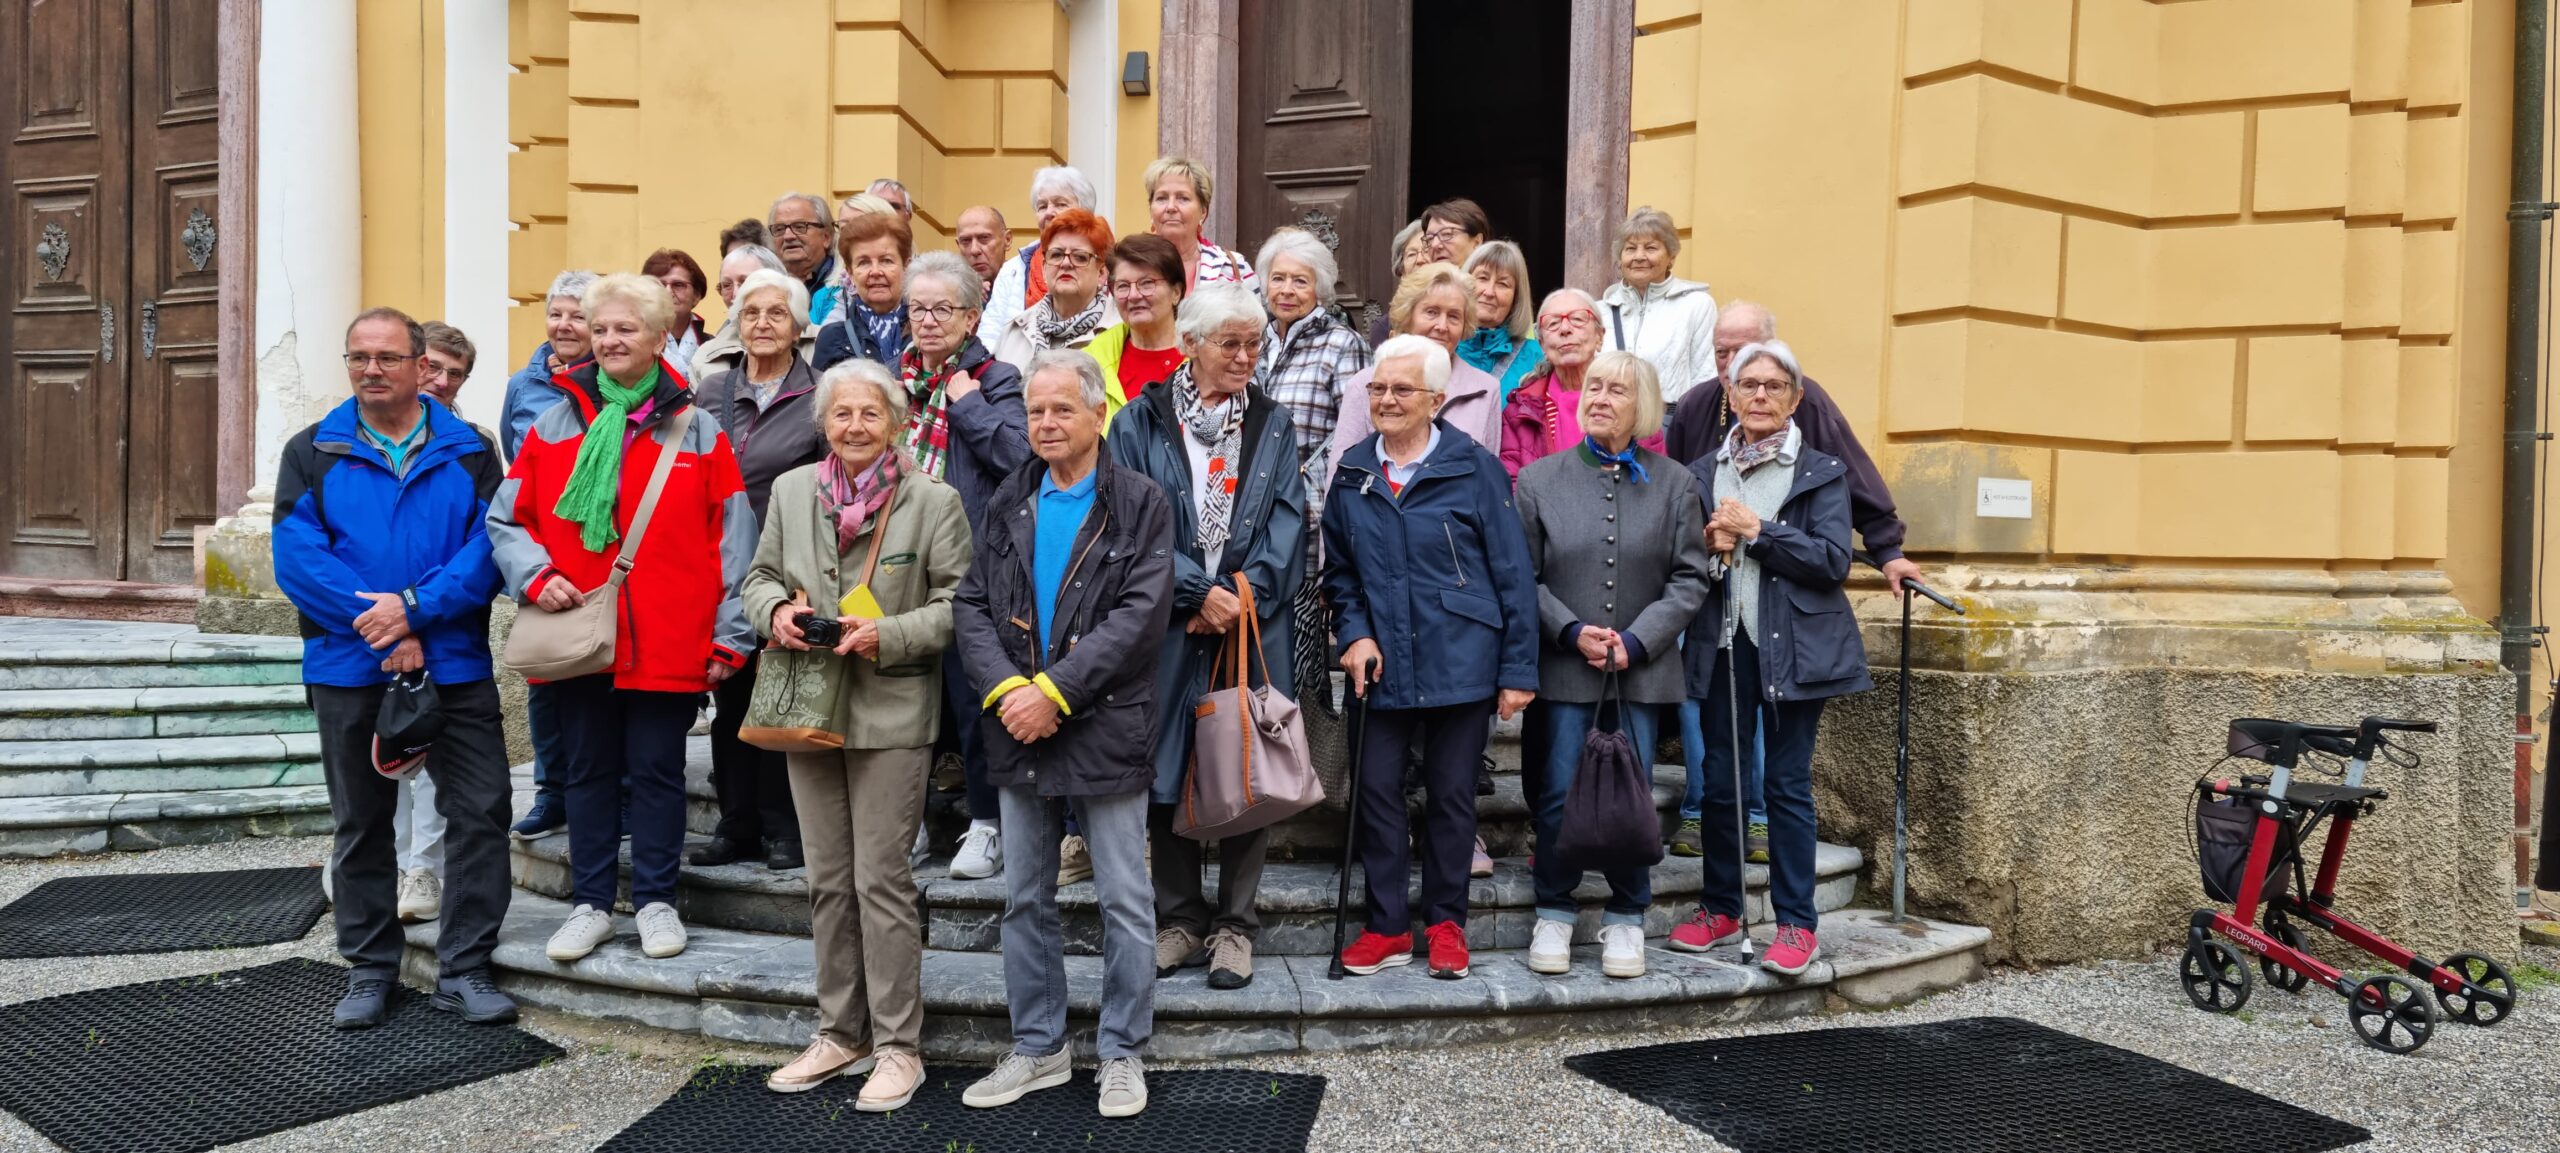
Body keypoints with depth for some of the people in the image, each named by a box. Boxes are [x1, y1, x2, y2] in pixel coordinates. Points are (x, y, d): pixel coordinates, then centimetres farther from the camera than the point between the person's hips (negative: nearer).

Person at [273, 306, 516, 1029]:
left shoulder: (469, 452, 3)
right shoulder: (312, 453, 4)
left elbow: (489, 547, -8)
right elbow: (297, 559, -7)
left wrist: (415, 607, -20)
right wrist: (381, 628, -16)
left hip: (455, 668, -1)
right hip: (349, 671, 1)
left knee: (480, 812, -3)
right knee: (360, 825, 11)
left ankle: (463, 969, 9)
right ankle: (370, 970, 25)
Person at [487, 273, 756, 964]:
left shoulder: (697, 431, 1)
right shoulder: (555, 425, 8)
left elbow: (733, 542, -1)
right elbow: (506, 519, 12)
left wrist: (730, 638, -6)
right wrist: (536, 575, -7)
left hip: (667, 642, -2)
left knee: (657, 771, 7)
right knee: (588, 771, 12)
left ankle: (656, 901, 21)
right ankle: (591, 905, 24)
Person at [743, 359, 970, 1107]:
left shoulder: (934, 501, -7)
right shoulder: (791, 490, 7)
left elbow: (960, 603, -8)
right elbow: (761, 576, 15)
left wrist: (888, 635, -20)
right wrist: (775, 611, -6)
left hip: (891, 713, -5)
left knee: (881, 878, -2)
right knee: (827, 879, 13)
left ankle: (898, 1046, 10)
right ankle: (840, 1035, 27)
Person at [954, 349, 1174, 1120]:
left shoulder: (1140, 504, -4)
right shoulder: (1009, 504, 10)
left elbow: (1141, 613, -14)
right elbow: (971, 605, 4)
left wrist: (1054, 690, -19)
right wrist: (1004, 688, -13)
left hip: (1106, 727, -4)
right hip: (1019, 730, 5)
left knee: (1124, 902, 4)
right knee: (1025, 900, 13)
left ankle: (1122, 1054, 18)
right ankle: (1037, 1049, 27)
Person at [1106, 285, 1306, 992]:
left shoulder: (1274, 426, 11)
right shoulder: (1142, 423, 3)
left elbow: (1287, 524, 2)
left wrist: (1242, 595, -11)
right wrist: (1199, 591, -12)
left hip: (1254, 625, 1)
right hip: (1168, 627, -1)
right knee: (1167, 770, 5)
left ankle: (1235, 926, 15)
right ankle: (1179, 921, 19)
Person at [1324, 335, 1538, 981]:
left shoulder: (1475, 468, -5)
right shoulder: (1352, 473, 6)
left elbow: (1513, 574, -5)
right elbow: (1339, 570, 14)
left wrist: (1519, 668, -8)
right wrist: (1353, 633, -3)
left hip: (1462, 663, -3)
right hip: (1381, 666, 3)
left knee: (1451, 794, 8)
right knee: (1377, 790, 5)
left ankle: (1445, 923, 24)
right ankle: (1387, 927, 19)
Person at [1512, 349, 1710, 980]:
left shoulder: (1673, 483, 5)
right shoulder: (1540, 479, 4)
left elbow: (1690, 578, 2)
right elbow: (1524, 577, 1)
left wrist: (1637, 640, -9)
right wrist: (1573, 632, -12)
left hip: (1642, 668, 1)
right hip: (1565, 667, 0)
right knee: (1558, 794, 1)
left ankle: (1626, 917, 21)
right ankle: (1554, 913, 18)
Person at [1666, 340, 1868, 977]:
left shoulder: (1822, 471, 2)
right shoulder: (1702, 473, 11)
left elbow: (1834, 561, -8)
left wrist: (1756, 531, -15)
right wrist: (1711, 542, -8)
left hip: (1794, 648, -3)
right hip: (1722, 644, 3)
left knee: (1788, 782, 0)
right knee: (1718, 779, 7)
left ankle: (1797, 924, 9)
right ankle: (1720, 909, 21)